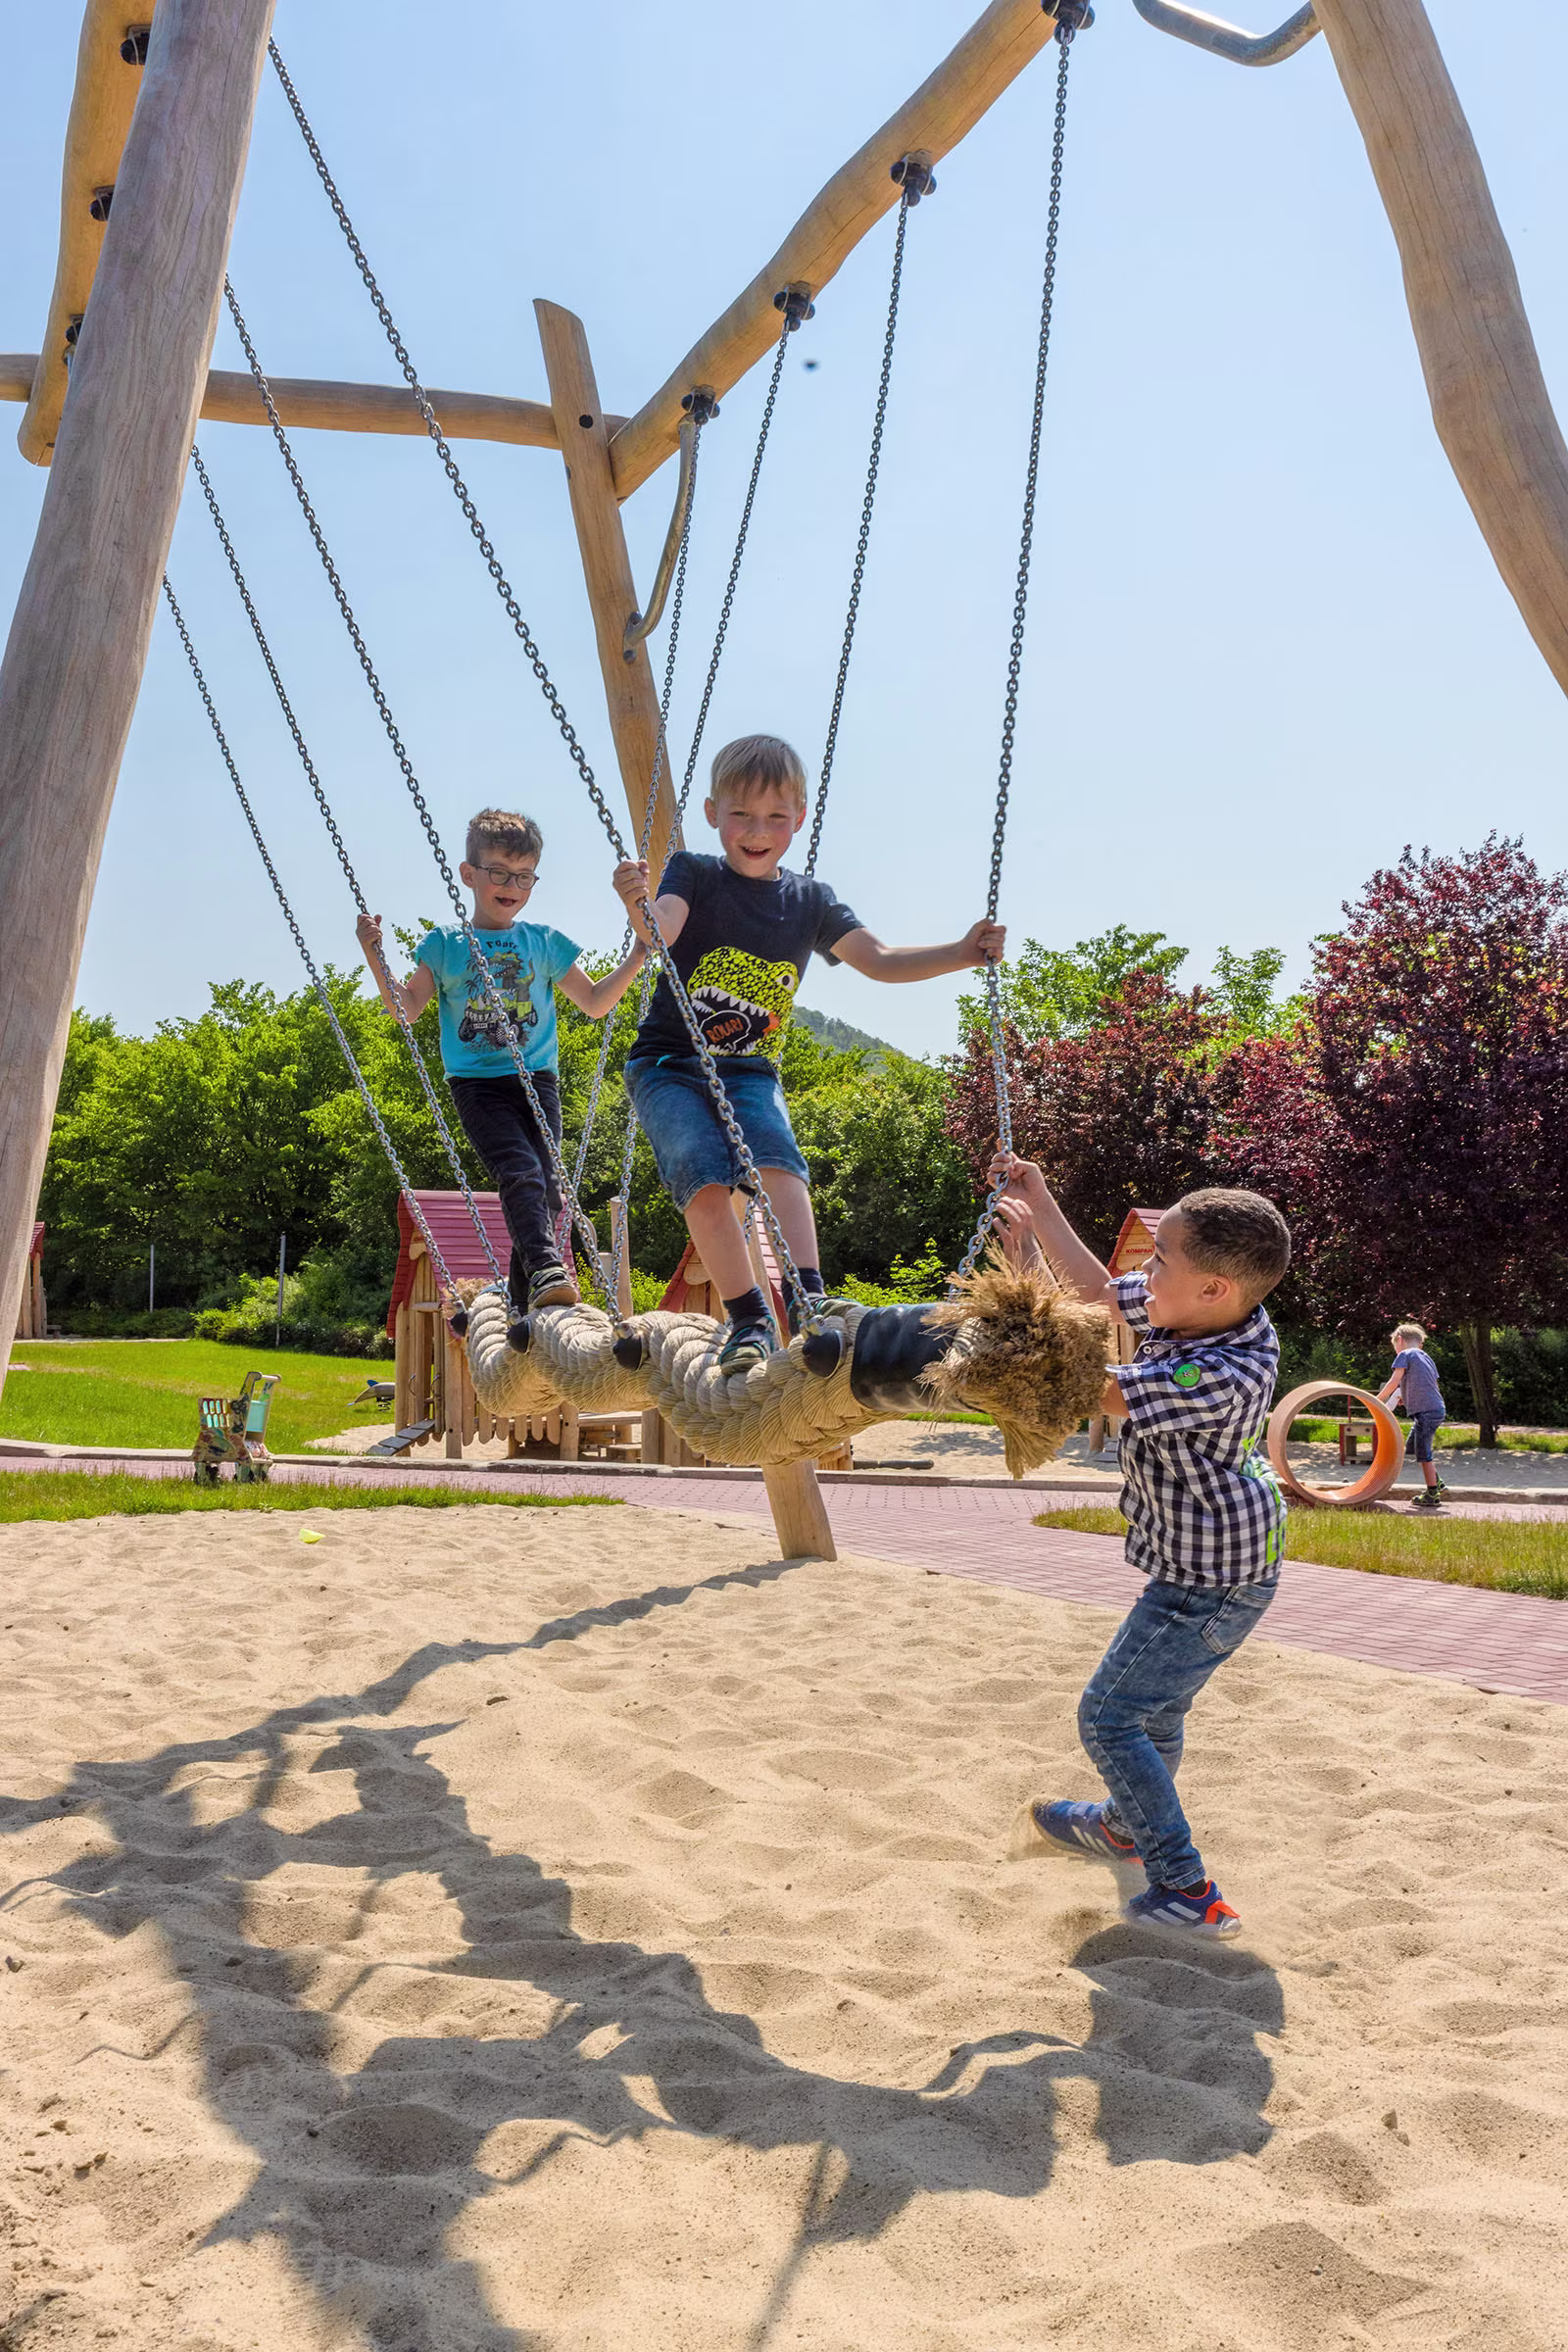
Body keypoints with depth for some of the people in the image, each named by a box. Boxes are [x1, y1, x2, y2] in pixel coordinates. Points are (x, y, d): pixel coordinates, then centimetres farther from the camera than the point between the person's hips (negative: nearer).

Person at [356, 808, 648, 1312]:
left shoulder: (544, 942, 13)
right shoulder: (444, 942, 9)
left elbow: (595, 1003, 17)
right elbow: (406, 1007, 9)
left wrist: (638, 955, 6)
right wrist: (375, 956, -4)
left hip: (536, 1079, 2)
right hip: (477, 1083, -2)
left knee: (545, 1186, -7)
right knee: (520, 1173, -25)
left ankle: (526, 1307, 2)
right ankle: (546, 1269, -39)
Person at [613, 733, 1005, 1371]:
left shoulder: (808, 900, 8)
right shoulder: (694, 874, -3)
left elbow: (880, 960, 5)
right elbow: (660, 932, -23)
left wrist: (960, 953, -9)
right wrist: (638, 904, -47)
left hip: (750, 1073, 2)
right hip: (669, 1064, -2)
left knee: (778, 1156, -28)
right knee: (703, 1176, -26)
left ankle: (806, 1301, -35)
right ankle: (748, 1319, -20)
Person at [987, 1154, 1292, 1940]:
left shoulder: (1224, 1376, -34)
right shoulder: (1190, 1316, -9)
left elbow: (1090, 1389, -32)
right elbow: (1096, 1292, 6)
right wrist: (1039, 1205, 2)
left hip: (1210, 1580, -10)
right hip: (1222, 1559, 10)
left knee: (1110, 1716, -4)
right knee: (1157, 1704, 28)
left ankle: (1189, 1896, 2)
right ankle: (1128, 1825, 50)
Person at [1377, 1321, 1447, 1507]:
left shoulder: (1405, 1355, -3)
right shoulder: (1426, 1358, 22)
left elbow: (1393, 1382, -11)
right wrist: (1407, 1399, 21)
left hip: (1425, 1412, -9)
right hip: (1437, 1409, 9)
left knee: (1423, 1452, -3)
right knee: (1411, 1447, 19)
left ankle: (1432, 1495, 1)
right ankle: (1436, 1483, 23)